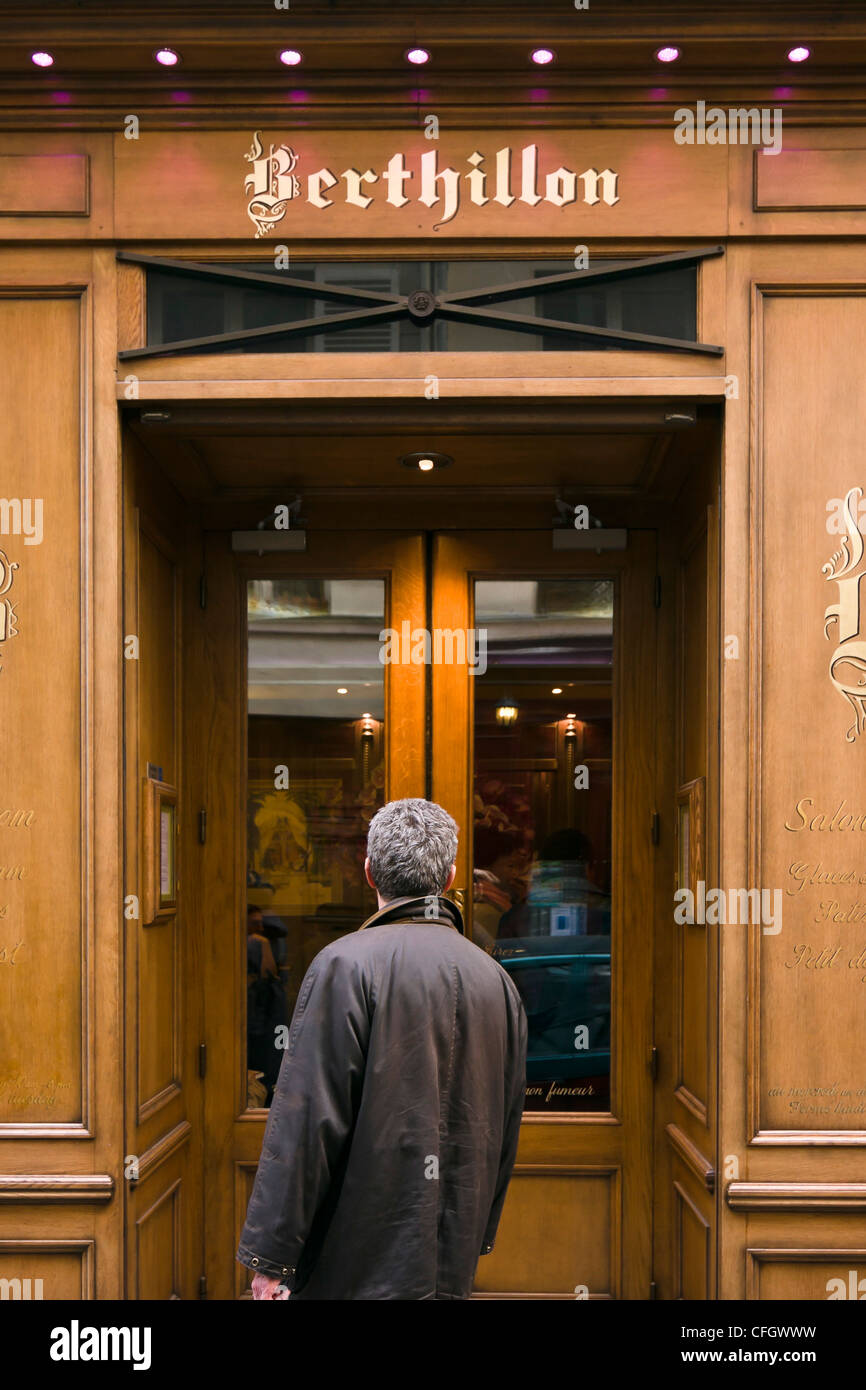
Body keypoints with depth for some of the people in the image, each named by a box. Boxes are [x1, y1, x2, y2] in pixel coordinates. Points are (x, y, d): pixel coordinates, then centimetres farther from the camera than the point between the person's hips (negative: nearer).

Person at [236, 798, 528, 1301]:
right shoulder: (497, 980, 8)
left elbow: (309, 1118, -14)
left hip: (354, 1268, -5)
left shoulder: (346, 965, -11)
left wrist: (271, 1256, -11)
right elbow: (506, 1131, 14)